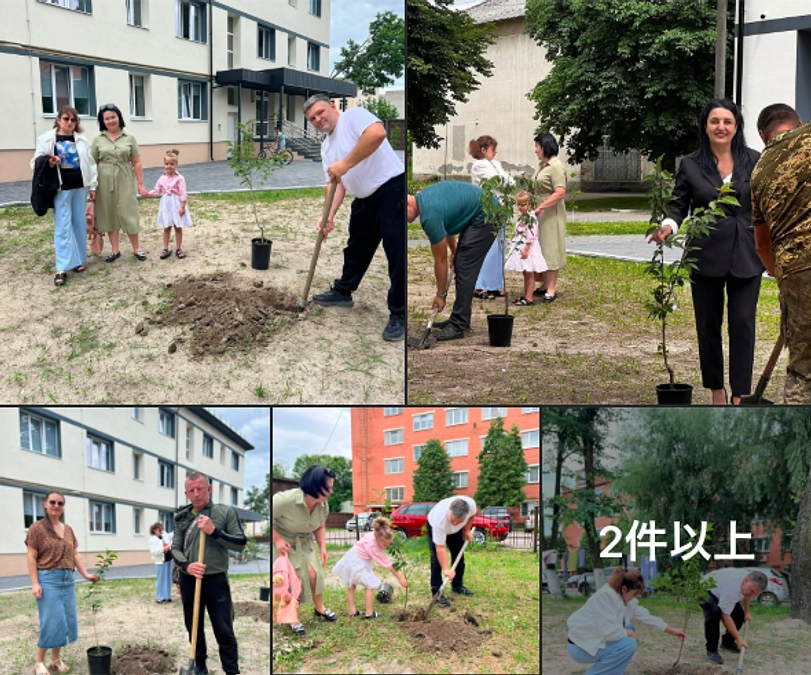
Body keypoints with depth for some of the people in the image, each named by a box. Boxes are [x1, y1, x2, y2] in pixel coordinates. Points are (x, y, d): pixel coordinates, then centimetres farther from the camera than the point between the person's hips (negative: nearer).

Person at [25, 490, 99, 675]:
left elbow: (76, 555, 14)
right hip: (48, 578, -6)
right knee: (51, 621, -7)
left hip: (68, 579, 6)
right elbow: (32, 557, -8)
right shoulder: (37, 528, -5)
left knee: (67, 620, 8)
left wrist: (86, 574, 1)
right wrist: (35, 583, -15)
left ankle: (55, 659, 20)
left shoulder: (68, 530, 13)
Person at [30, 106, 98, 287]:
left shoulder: (82, 140, 7)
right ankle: (62, 268, -5)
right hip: (61, 188, -3)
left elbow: (90, 163, 9)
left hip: (79, 186, 3)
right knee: (62, 226, -5)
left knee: (79, 224, 9)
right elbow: (36, 163, 1)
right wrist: (49, 163, -19)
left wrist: (92, 186, 6)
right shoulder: (46, 140, -1)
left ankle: (78, 259, 22)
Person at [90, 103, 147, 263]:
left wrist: (140, 184, -1)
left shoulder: (129, 138, 2)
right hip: (105, 182, 1)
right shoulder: (98, 140, 2)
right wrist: (90, 186, -1)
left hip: (124, 181, -1)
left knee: (128, 214, 0)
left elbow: (136, 163, 2)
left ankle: (136, 249, 12)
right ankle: (115, 250, 13)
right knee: (110, 215, 6)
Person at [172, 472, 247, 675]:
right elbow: (175, 548, 5)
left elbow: (240, 543, -7)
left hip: (216, 580, -3)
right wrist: (186, 565, -14)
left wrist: (214, 531, -19)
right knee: (194, 628, 15)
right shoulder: (181, 517, 4)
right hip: (189, 580, 4)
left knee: (224, 631, -2)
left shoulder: (226, 511, -5)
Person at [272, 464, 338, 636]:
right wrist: (277, 540, -26)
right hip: (283, 543, -5)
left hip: (304, 543, 5)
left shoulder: (323, 505, -13)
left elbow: (320, 527, 7)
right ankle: (293, 619, 13)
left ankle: (319, 608, 23)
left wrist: (322, 548, -4)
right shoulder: (286, 499, -36)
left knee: (314, 573, -4)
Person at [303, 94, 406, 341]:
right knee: (356, 248, 22)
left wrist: (346, 164, -26)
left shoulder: (354, 116, -9)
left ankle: (399, 315, -4)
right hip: (364, 199, 9)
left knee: (398, 252, -8)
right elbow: (336, 183, 14)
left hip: (392, 189, -9)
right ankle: (343, 292, 41)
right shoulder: (326, 146, 16)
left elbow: (377, 133, -30)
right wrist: (330, 216, -2)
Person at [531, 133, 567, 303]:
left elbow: (560, 193, -22)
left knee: (550, 249, -5)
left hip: (551, 214, -9)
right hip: (539, 214, 9)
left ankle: (552, 289, 0)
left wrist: (540, 207, -24)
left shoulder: (556, 166, -14)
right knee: (540, 250, 12)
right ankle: (545, 284, 21)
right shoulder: (542, 165, 13)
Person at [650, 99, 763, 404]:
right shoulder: (690, 165, 1)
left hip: (745, 256, -1)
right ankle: (716, 391, 22)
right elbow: (678, 205, 1)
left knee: (742, 323, -5)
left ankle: (740, 396, -1)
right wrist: (668, 225, -20)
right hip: (706, 256, 1)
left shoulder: (754, 161, 1)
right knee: (708, 325, 9)